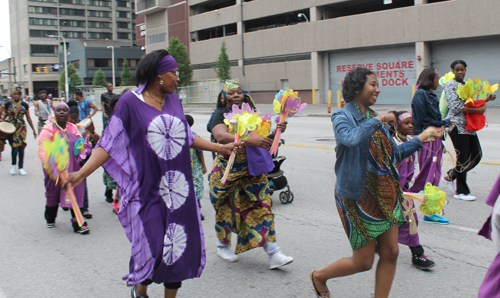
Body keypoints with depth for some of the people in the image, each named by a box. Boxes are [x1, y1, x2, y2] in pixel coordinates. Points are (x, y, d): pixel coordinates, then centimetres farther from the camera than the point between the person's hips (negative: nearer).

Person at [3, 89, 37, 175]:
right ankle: (13, 165, 14)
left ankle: (21, 167, 10)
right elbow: (5, 115, 15)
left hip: (21, 128, 1)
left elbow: (28, 118, 9)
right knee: (15, 147, -10)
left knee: (21, 147, 1)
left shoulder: (24, 105, 5)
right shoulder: (8, 105, 4)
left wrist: (33, 130, 7)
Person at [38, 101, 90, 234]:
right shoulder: (48, 130, -6)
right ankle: (50, 219, 38)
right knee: (53, 194, 13)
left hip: (73, 169, 3)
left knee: (76, 194, -3)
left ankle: (78, 223, 0)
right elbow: (42, 150, -13)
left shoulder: (73, 128, 8)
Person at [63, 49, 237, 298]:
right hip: (147, 188, -5)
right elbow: (109, 143, -9)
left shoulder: (173, 100, 10)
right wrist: (81, 173, -20)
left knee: (179, 245, 8)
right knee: (151, 246, -6)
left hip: (179, 188, 5)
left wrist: (219, 147, 21)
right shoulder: (130, 102, -7)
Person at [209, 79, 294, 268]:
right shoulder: (221, 116, -7)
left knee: (261, 208, -2)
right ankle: (222, 245, 34)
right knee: (226, 209, 9)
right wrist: (250, 140, -41)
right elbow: (221, 136, -29)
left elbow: (264, 139, 9)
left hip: (253, 171, 4)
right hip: (227, 171, -3)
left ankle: (274, 254, -1)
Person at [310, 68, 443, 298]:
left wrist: (423, 137, 13)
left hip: (384, 193, 7)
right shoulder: (342, 117, -11)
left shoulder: (375, 118, 12)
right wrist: (378, 120, -24)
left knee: (390, 254, 8)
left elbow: (395, 154, 16)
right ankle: (318, 276, 29)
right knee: (363, 261, 3)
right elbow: (351, 138, -35)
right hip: (358, 196, -7)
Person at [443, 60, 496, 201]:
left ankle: (450, 176, 21)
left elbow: (470, 104, 19)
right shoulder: (451, 85, -7)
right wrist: (478, 110, -16)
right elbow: (456, 107, -17)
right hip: (457, 125, -8)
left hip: (469, 125, 8)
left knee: (477, 155, 7)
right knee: (463, 158, -5)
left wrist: (486, 100, 4)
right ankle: (461, 192, 8)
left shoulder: (467, 84, 16)